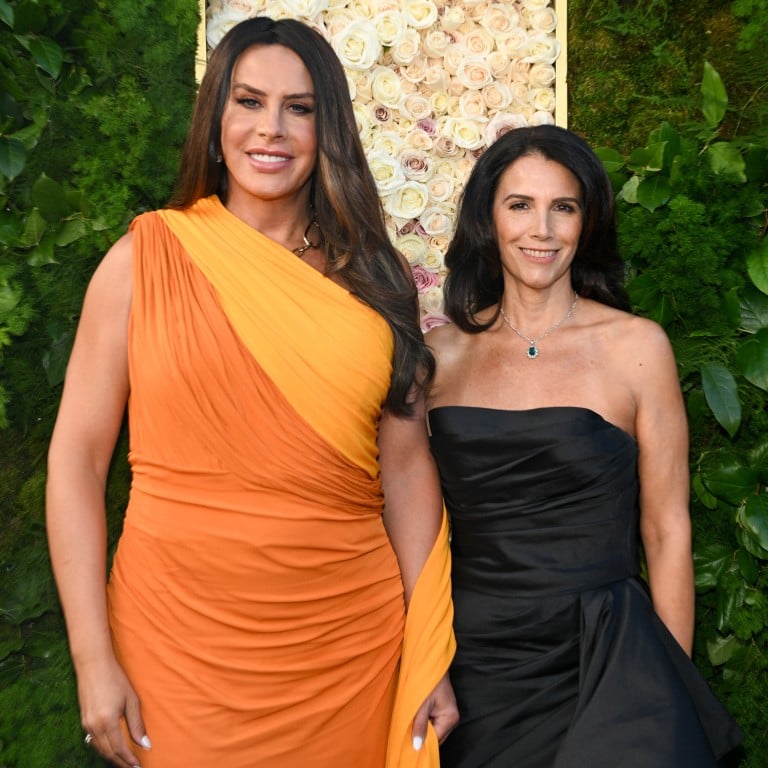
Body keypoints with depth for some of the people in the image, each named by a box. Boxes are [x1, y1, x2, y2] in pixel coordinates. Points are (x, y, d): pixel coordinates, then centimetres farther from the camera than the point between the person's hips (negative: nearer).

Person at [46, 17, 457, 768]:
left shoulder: (371, 277, 2)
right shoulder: (148, 255, -4)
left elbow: (406, 465, 2)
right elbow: (76, 458, -4)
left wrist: (430, 657, 1)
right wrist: (93, 659, -7)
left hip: (351, 640, 2)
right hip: (182, 636, -2)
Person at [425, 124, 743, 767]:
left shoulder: (636, 345, -5)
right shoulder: (442, 352, 0)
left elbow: (667, 532, -1)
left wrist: (673, 689, 0)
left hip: (601, 664, -1)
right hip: (471, 659, 2)